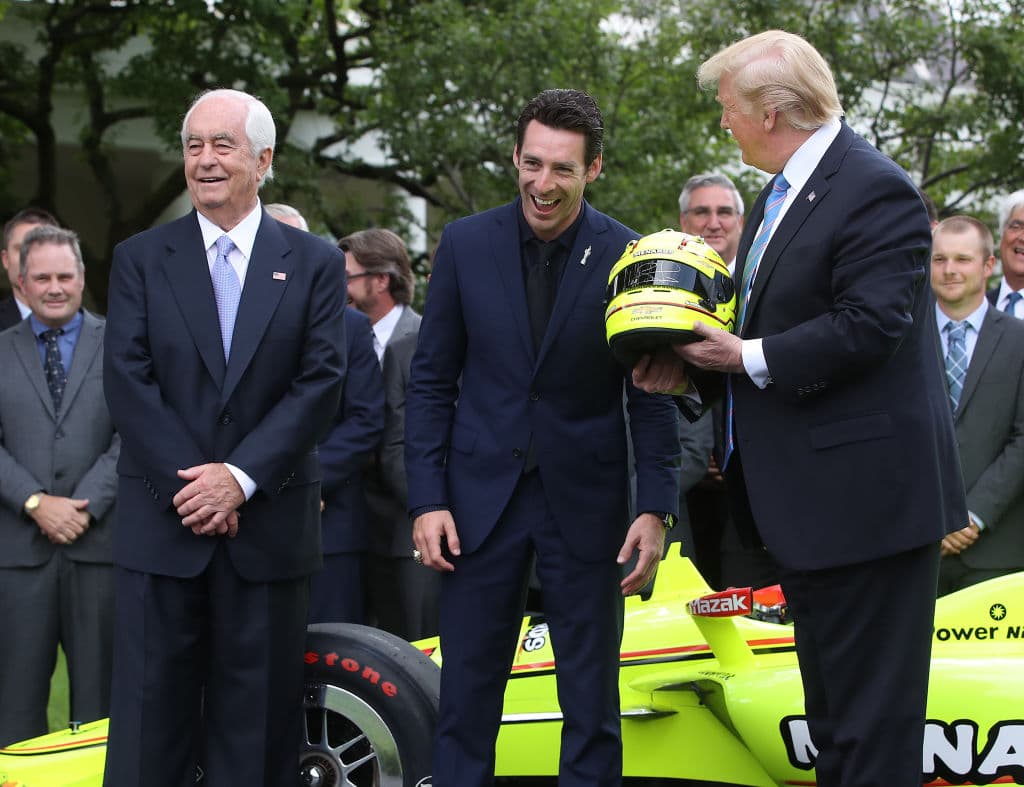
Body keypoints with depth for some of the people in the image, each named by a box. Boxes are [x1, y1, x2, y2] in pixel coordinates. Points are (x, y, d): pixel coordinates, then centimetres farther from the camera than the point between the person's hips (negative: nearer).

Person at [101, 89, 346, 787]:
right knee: (151, 710, 1)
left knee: (259, 717, 4)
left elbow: (321, 383, -3)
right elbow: (127, 380, -2)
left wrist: (241, 478, -13)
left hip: (270, 522, 0)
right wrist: (190, 483, -12)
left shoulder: (315, 263, 6)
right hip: (161, 523, 0)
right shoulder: (140, 259, 7)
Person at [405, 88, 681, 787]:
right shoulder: (466, 244, 0)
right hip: (482, 493, 1)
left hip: (586, 499, -1)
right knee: (467, 693, 5)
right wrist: (427, 499, -3)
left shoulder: (627, 256, -4)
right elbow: (431, 381, 4)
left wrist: (657, 509, -8)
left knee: (592, 700, 6)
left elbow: (652, 396, -1)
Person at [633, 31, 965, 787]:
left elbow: (866, 326, -24)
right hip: (809, 499, 10)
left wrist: (751, 357, -17)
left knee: (872, 725, -5)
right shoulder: (780, 196, 16)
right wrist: (693, 364, 0)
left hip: (866, 494, -10)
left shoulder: (876, 191, -15)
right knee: (832, 714, 18)